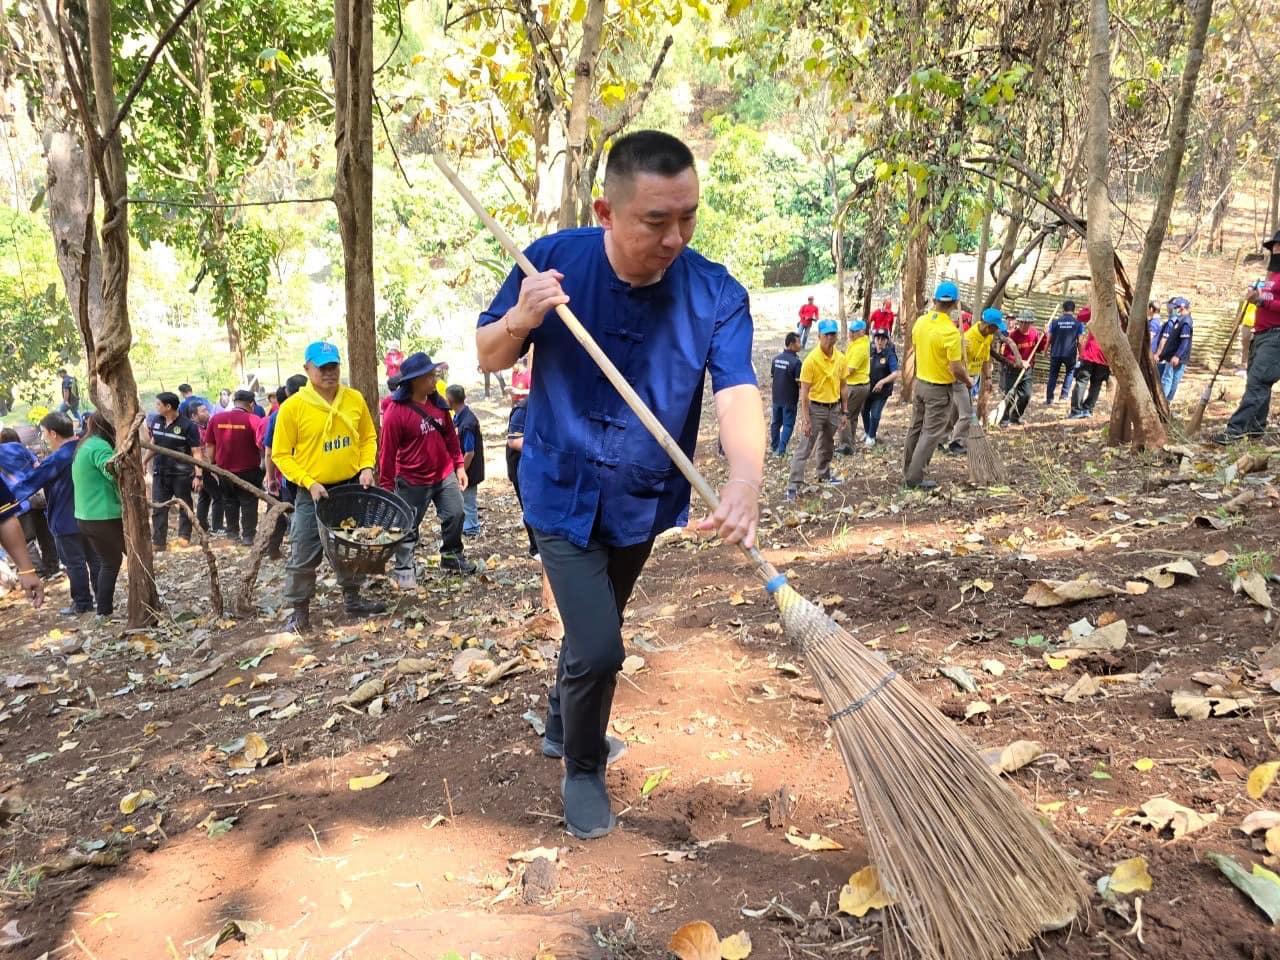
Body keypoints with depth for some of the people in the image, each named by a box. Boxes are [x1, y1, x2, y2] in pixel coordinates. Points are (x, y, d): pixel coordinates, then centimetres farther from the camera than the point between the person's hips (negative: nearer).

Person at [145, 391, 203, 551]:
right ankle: (158, 541, 9)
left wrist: (198, 475, -21)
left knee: (185, 508, 9)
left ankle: (184, 538, 20)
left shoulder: (187, 426, -14)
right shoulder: (157, 422, 5)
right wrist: (144, 462, 24)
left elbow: (196, 452, -15)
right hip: (160, 473, 5)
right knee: (158, 509, 5)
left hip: (181, 475, -5)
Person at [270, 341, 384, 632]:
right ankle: (298, 611, 14)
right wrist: (309, 483, -18)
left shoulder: (355, 399, -1)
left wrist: (366, 467, -5)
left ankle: (352, 599, 33)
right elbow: (281, 455, -9)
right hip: (312, 493, -4)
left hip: (351, 487, 4)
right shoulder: (293, 407, -13)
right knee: (304, 556, -1)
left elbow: (368, 437, 11)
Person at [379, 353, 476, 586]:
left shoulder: (438, 403, 0)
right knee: (408, 526, 7)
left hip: (445, 475, 6)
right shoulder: (396, 412, -19)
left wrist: (459, 466, 10)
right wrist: (386, 488, -11)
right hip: (413, 481, -6)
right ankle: (404, 570, 21)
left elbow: (450, 436, 11)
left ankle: (452, 556, 34)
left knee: (455, 515, 14)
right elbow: (387, 452, -15)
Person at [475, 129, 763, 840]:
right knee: (598, 647, -12)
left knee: (594, 629, 24)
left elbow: (737, 391, -31)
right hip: (562, 494, -3)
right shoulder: (554, 260, -17)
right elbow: (488, 357, -4)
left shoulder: (716, 294, -18)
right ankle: (582, 769, 19)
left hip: (642, 503, 3)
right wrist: (521, 319, -28)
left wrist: (744, 481, -51)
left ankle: (561, 727, 54)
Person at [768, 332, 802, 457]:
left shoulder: (776, 358, 1)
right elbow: (799, 382, -20)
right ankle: (781, 450, -1)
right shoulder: (796, 361, -21)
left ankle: (774, 446, 31)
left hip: (777, 396, 6)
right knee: (788, 424, 3)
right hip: (789, 399, -6)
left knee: (775, 422, 18)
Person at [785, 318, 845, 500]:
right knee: (805, 448, -8)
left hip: (834, 408, 6)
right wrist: (806, 420, -19)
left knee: (827, 445, 22)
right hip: (816, 408, -6)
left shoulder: (840, 358, 0)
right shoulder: (811, 360, -17)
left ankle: (824, 475, 42)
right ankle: (793, 486, -7)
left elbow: (842, 386, 11)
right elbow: (804, 392, -16)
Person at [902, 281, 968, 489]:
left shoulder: (920, 322, -3)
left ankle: (908, 471, 27)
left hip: (920, 383, 7)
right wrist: (968, 382, -3)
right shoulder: (950, 332, -23)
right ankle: (915, 478, 4)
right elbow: (956, 369, -21)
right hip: (939, 389, -7)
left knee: (915, 428, 17)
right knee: (931, 434, 2)